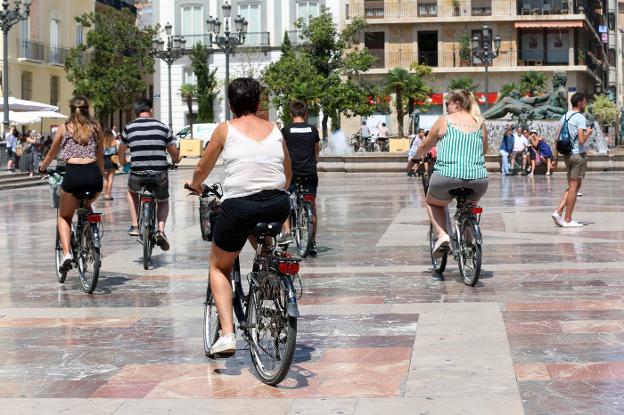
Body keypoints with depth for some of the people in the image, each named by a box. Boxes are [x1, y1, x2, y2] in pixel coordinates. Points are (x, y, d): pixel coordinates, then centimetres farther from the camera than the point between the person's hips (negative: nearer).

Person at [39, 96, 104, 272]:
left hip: (73, 174, -2)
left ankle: (67, 253, -6)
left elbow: (51, 154, 21)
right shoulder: (96, 127, 16)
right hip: (93, 174, 2)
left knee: (64, 216, 15)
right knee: (86, 207, 33)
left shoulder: (64, 128, 12)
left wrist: (42, 168, 40)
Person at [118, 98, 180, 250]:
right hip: (160, 175, 0)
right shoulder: (163, 127, 3)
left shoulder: (129, 128, 4)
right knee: (163, 202, 26)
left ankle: (134, 226, 24)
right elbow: (175, 155, 9)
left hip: (137, 174, 0)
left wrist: (123, 163, 41)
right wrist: (175, 160, 32)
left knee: (131, 191, 34)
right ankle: (161, 230, 2)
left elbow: (121, 151, 20)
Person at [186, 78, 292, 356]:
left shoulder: (226, 129, 5)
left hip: (238, 205, -3)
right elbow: (288, 174, 20)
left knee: (219, 267, 17)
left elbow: (202, 169, 14)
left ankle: (227, 334, 2)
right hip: (278, 205, 3)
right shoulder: (275, 130, 13)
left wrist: (194, 185, 36)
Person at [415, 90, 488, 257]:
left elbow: (425, 146, 16)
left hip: (447, 176, -3)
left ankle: (442, 235, 4)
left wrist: (416, 157, 36)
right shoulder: (480, 123, 14)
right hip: (478, 179, 3)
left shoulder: (444, 121, 6)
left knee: (432, 202, 27)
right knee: (471, 203, 36)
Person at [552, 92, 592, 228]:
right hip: (578, 155, -8)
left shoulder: (564, 117, 11)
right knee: (574, 187, -2)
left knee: (571, 186, 16)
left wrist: (556, 157, 15)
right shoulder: (580, 118, -12)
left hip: (567, 155, 8)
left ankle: (558, 212, 3)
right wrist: (588, 133, 0)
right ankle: (567, 220, 0)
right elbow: (581, 141, -20)